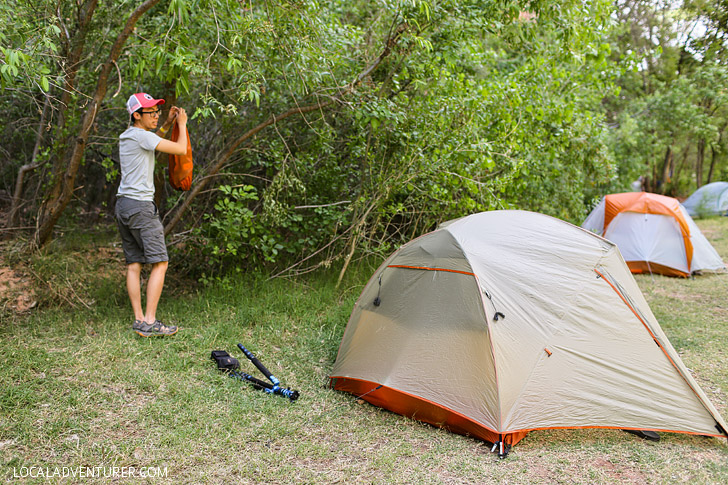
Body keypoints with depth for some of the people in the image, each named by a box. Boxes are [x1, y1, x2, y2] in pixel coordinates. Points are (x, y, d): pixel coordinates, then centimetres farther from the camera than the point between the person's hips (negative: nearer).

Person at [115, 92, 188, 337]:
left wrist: (167, 124, 28)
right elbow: (181, 149, -9)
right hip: (140, 206, -9)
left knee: (134, 264, 7)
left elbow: (152, 144, 37)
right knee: (160, 262, -7)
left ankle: (139, 319, 9)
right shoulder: (141, 136, -11)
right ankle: (150, 321, -8)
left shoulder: (127, 136, 16)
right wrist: (182, 124, 7)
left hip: (123, 204, 10)